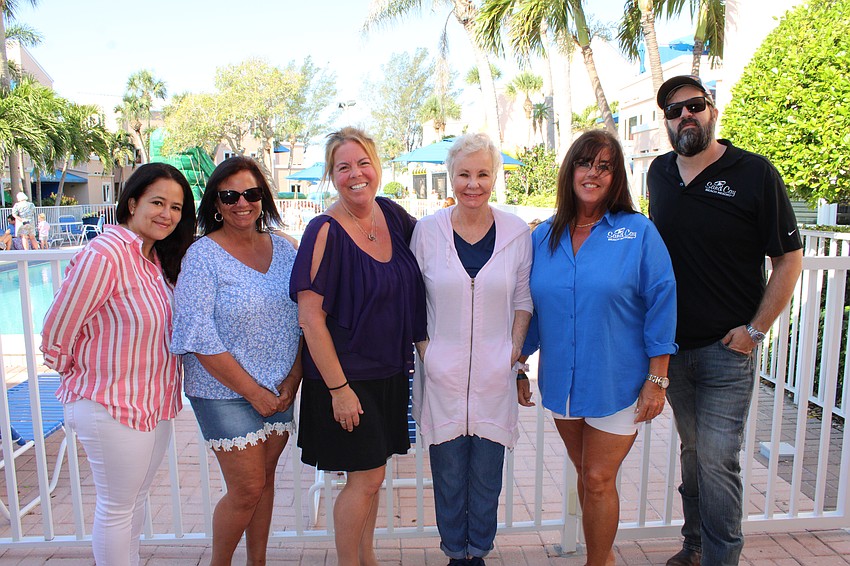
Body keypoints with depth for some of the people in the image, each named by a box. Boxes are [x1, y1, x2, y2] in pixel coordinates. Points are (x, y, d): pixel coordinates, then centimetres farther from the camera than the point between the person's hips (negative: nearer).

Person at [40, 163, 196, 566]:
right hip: (112, 407, -8)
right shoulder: (103, 256, -23)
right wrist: (80, 378, 0)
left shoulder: (158, 257, 3)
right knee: (117, 506, 11)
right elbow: (55, 334, -16)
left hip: (155, 403, 8)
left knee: (138, 497, 24)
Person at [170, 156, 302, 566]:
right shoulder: (202, 256, -11)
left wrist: (292, 380, -4)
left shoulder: (282, 249, 3)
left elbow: (303, 320, 6)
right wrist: (253, 391, -14)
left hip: (281, 390, 5)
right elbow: (200, 338, -15)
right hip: (225, 394, -4)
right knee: (246, 490, 2)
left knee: (265, 481, 15)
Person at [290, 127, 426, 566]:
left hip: (390, 370, 6)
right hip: (348, 375, -6)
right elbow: (310, 318, -18)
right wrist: (338, 387, -18)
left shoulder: (392, 214, 1)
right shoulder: (325, 232, -17)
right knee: (366, 476, 2)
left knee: (370, 472, 19)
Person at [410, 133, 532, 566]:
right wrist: (424, 348, -2)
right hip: (442, 371, 0)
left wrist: (515, 348, 0)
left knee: (487, 472, 12)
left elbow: (523, 297, 8)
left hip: (494, 372, 1)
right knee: (448, 473, 10)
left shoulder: (516, 231, 0)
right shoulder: (428, 229, -2)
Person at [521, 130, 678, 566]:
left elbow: (661, 304, -7)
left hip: (616, 382, -4)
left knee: (598, 480, 4)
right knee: (586, 476, 18)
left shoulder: (639, 233, -7)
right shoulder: (543, 237, 3)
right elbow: (529, 309, 9)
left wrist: (657, 380, -10)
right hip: (561, 381, 4)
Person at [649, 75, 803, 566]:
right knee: (693, 450, 17)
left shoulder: (755, 173, -8)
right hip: (672, 344, 5)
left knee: (717, 458, -3)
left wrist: (756, 330, -10)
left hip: (727, 347, -4)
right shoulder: (660, 173, 6)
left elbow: (789, 258, -6)